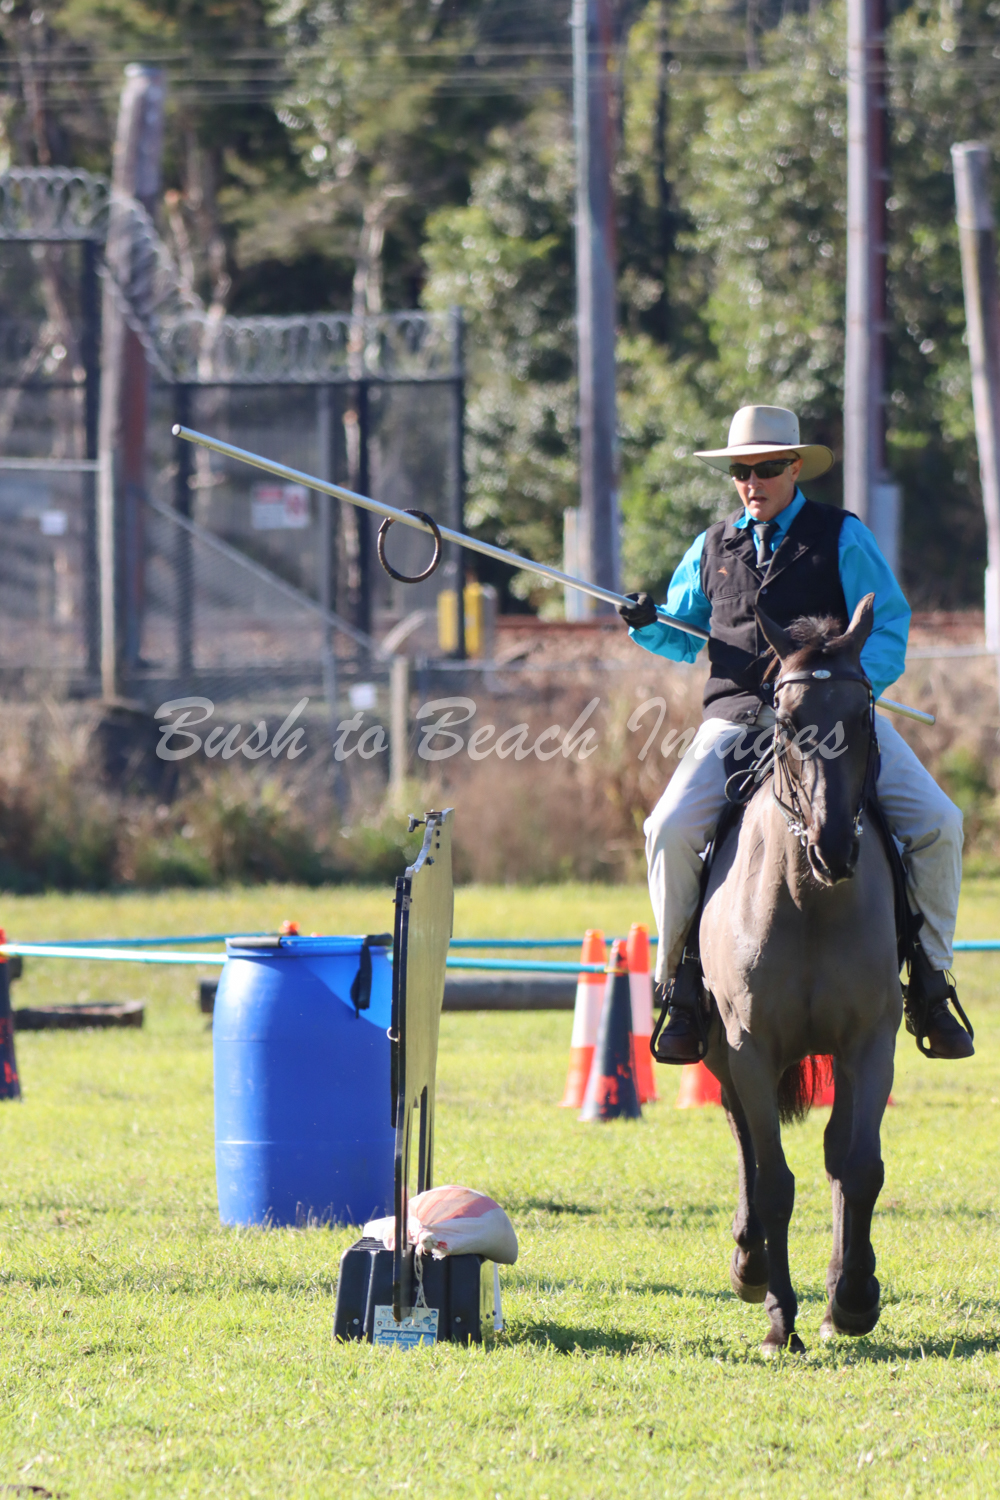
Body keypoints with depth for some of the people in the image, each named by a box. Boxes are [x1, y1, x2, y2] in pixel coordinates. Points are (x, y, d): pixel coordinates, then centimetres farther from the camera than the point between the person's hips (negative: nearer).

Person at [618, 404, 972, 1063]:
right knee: (671, 830, -23)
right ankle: (680, 984, -7)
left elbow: (888, 630, 0)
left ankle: (930, 986, -2)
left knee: (938, 823, -17)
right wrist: (648, 624, 1)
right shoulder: (711, 550, 15)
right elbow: (685, 636, 25)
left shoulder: (843, 538, 4)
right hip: (737, 720, 2)